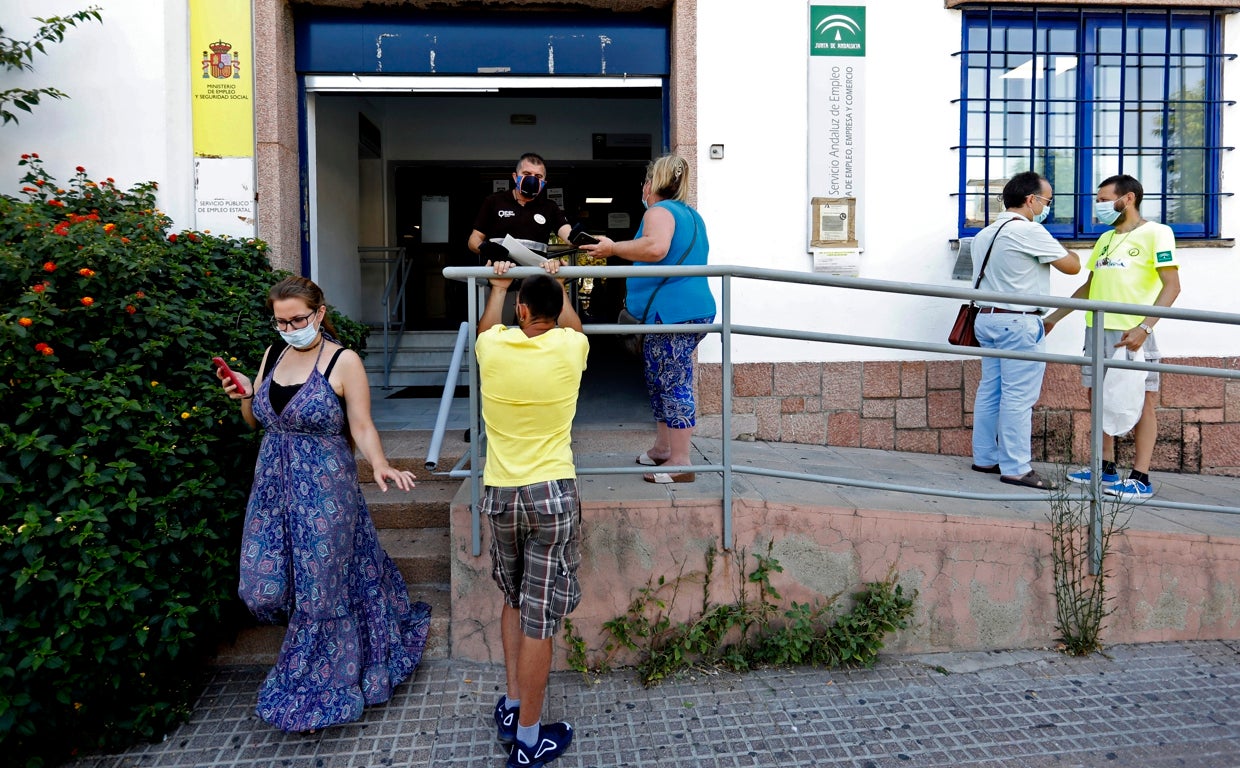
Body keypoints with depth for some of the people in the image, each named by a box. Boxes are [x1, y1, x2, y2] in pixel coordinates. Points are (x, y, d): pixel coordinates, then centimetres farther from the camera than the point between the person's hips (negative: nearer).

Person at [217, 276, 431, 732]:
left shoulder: (343, 362, -10)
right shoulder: (273, 356, 7)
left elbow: (362, 427, -11)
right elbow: (257, 422, 15)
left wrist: (380, 465, -29)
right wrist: (244, 396, -5)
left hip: (323, 489, -5)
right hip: (273, 485, 5)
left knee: (321, 588, 3)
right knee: (263, 589, 2)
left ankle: (316, 694, 23)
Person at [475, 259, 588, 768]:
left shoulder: (493, 346, -3)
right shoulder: (569, 348, -7)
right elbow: (572, 323, 20)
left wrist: (498, 287, 41)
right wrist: (556, 283, 36)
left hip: (500, 494, 3)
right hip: (552, 493, -3)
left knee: (514, 600, 24)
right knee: (539, 618, 3)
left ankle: (511, 708, 30)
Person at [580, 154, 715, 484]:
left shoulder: (659, 211, -8)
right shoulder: (692, 215, 22)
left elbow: (656, 248, -29)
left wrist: (613, 249, -19)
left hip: (671, 312, -10)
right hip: (694, 310, 10)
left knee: (673, 385, -8)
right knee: (660, 382, 18)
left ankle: (680, 463, -5)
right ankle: (662, 449, 27)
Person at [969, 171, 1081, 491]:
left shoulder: (985, 234, 14)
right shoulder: (1029, 231, -12)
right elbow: (1071, 266, -6)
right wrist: (1068, 253, 14)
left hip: (987, 318, 9)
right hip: (1018, 321, -9)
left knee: (989, 390, 11)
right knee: (1018, 396, -6)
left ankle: (985, 458, 17)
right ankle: (1016, 468, -2)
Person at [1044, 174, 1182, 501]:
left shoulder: (1155, 233, -3)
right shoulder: (1105, 238, 18)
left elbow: (1171, 286, -10)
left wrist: (1143, 327, -20)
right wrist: (1053, 317, 22)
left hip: (1132, 333, -7)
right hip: (1097, 329, 7)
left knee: (1142, 402, -1)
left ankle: (1140, 478, 2)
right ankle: (1106, 468, 21)